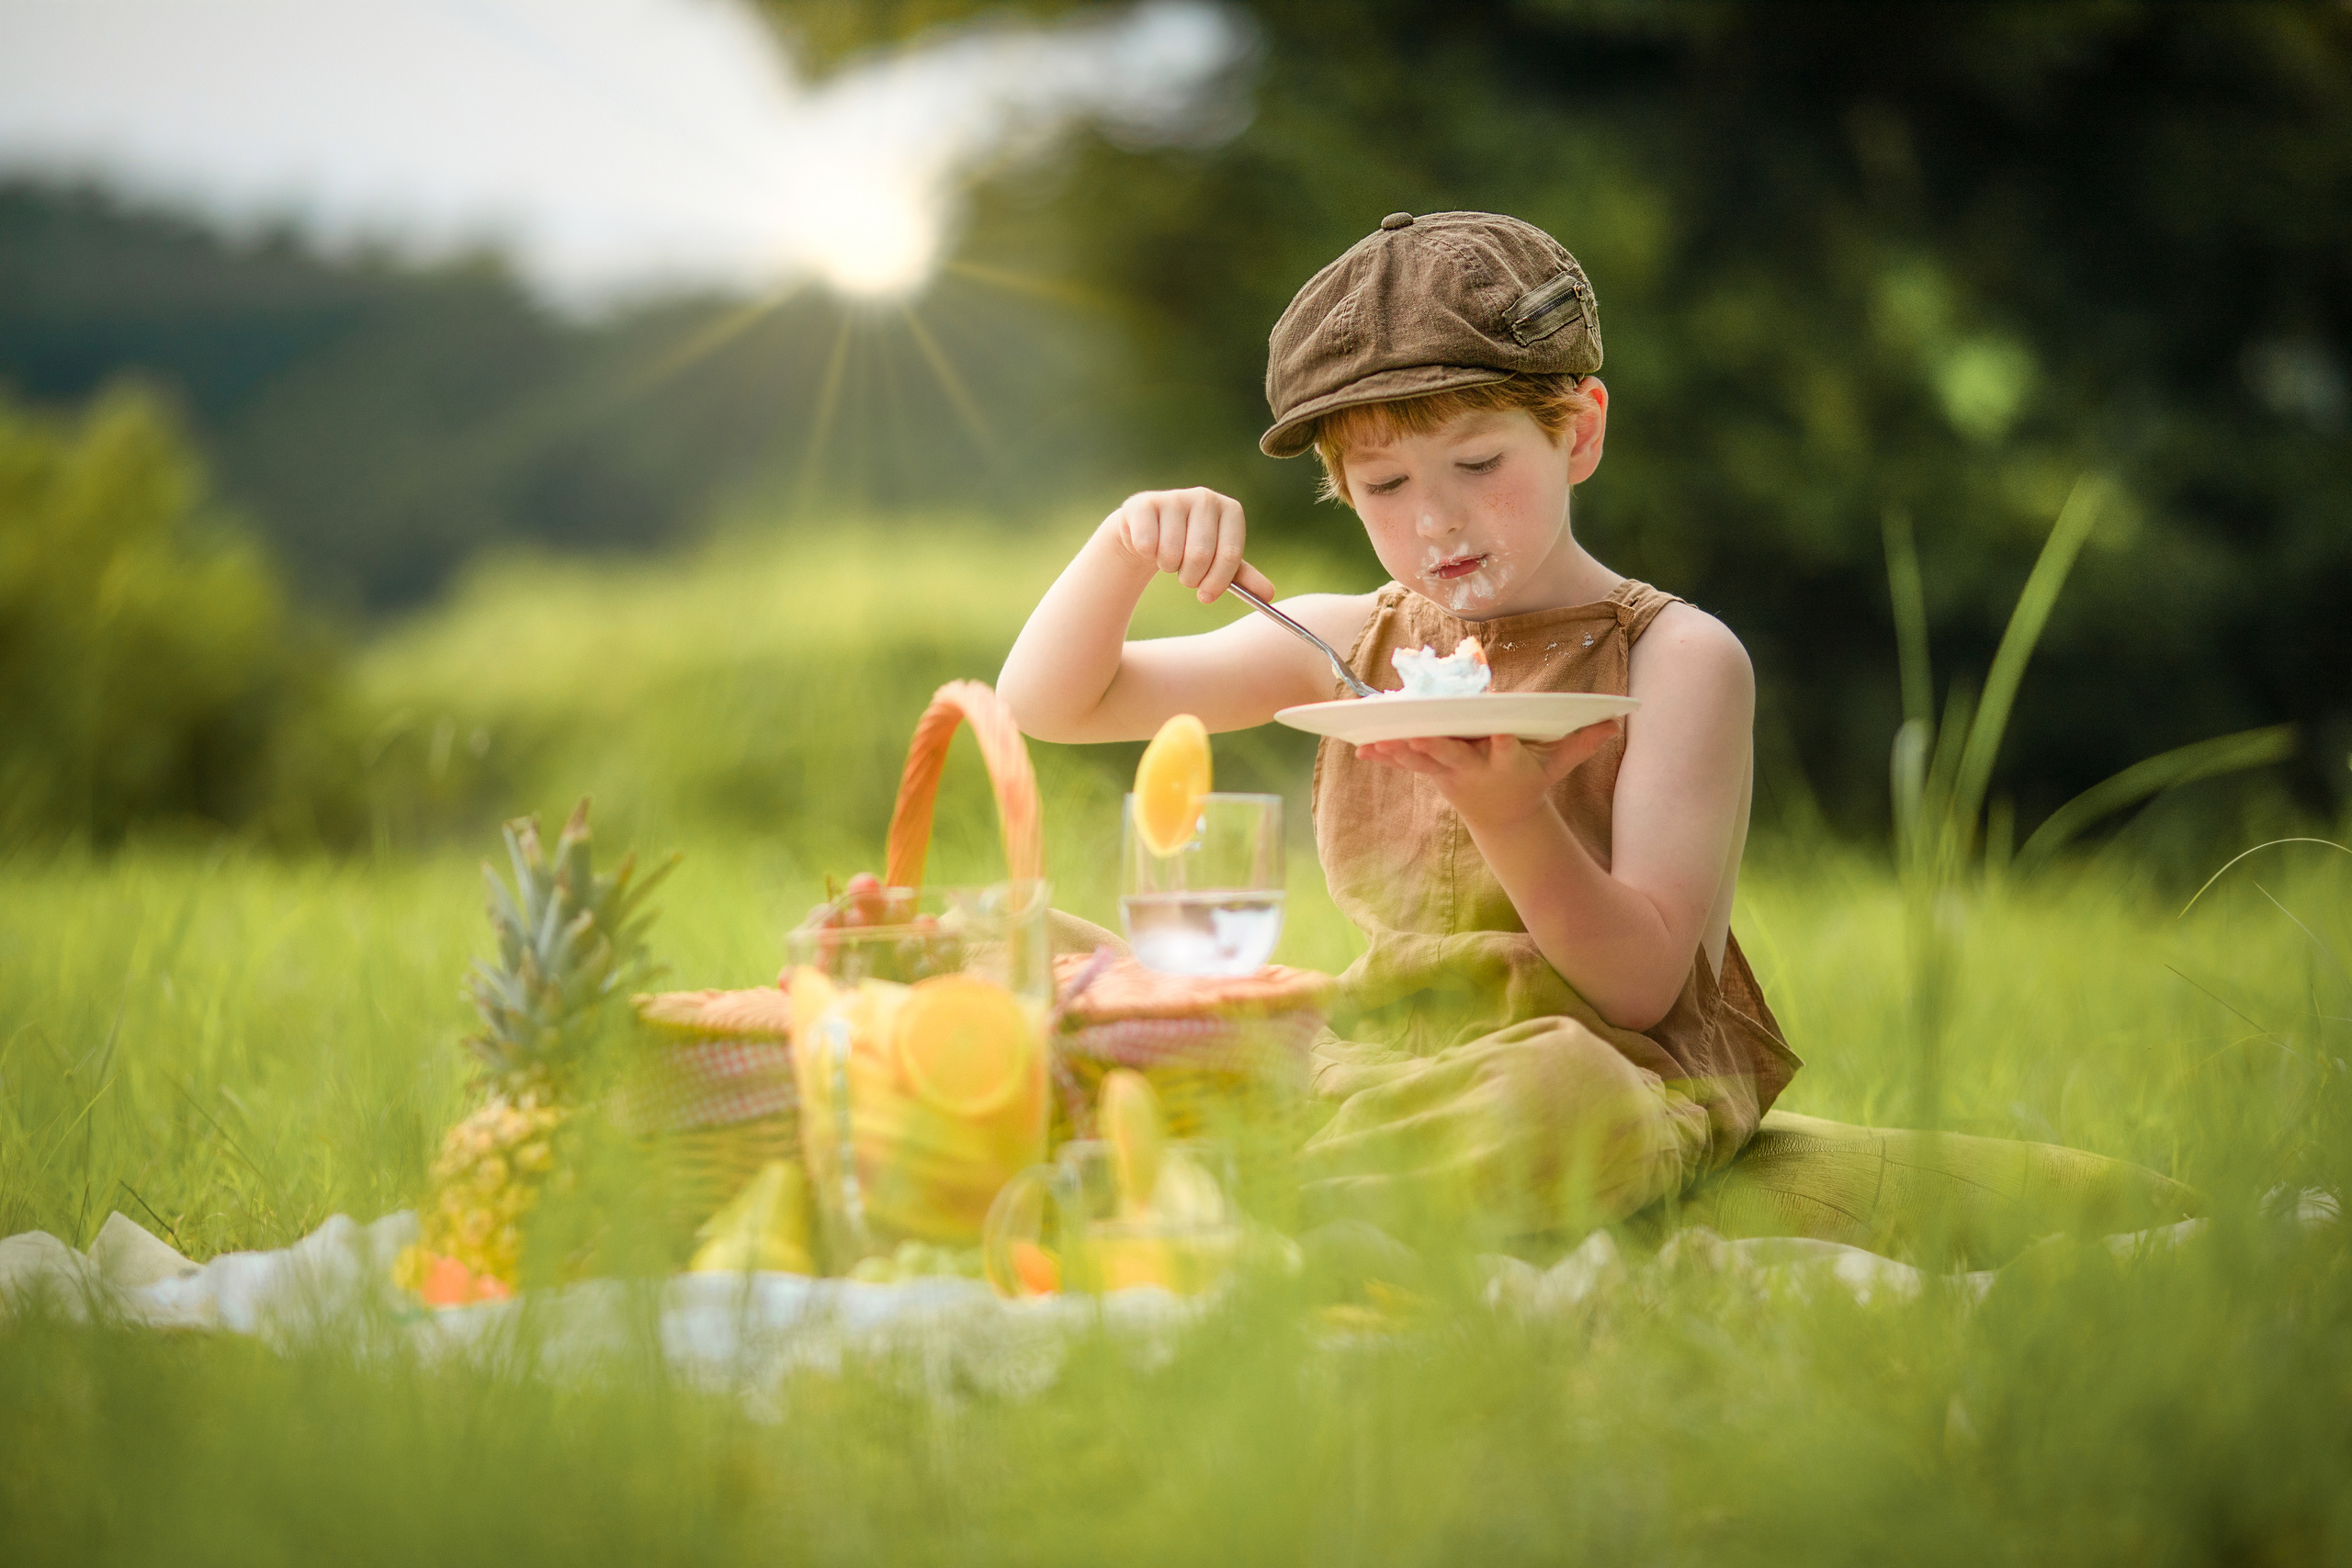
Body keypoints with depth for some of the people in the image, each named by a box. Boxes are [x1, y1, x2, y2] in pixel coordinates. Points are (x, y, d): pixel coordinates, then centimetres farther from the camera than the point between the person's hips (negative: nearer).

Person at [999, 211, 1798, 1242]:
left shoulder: (1678, 656, -4)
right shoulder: (1346, 645, 11)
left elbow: (1642, 987, -11)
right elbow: (1047, 702, 13)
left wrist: (1510, 815, -29)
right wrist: (1128, 545, -7)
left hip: (1621, 1069, -4)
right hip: (1376, 1058, 4)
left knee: (1551, 1091, -42)